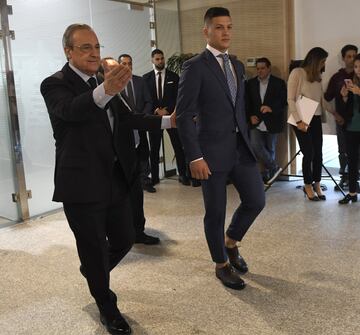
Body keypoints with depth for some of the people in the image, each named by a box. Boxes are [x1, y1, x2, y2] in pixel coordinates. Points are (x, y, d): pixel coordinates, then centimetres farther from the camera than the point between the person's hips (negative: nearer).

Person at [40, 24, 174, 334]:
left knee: (125, 239, 16)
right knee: (94, 249, 8)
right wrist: (106, 90, -53)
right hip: (82, 184, -7)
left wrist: (168, 121, 12)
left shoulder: (103, 81, 12)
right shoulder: (55, 84, -12)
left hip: (117, 179, 7)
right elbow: (71, 109, -34)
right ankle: (107, 308, 31)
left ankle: (94, 272, 48)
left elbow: (127, 118, 17)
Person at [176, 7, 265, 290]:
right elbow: (184, 115, -13)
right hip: (213, 151, -6)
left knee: (256, 201, 6)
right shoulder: (195, 67, -9)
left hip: (241, 148, 7)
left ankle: (230, 242, 34)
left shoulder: (237, 65, 13)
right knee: (215, 212, 6)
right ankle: (222, 264, 27)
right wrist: (195, 157, -18)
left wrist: (246, 138, 14)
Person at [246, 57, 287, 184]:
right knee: (254, 145, -17)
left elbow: (284, 101, -4)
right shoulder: (251, 83, 9)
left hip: (271, 123, -1)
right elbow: (247, 102, 10)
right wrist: (250, 116, -6)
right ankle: (274, 167, -2)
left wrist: (271, 108, -21)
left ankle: (267, 173, 21)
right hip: (256, 122, 1)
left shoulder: (279, 83, 2)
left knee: (270, 149, 6)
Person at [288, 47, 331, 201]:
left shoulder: (317, 76, 13)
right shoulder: (297, 73, -7)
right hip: (302, 119, -6)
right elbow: (290, 99, -11)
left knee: (318, 153, 4)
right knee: (309, 153, -3)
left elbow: (322, 99, 18)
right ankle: (308, 186, 14)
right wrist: (298, 120, -16)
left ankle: (317, 185, 17)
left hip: (316, 119, 6)